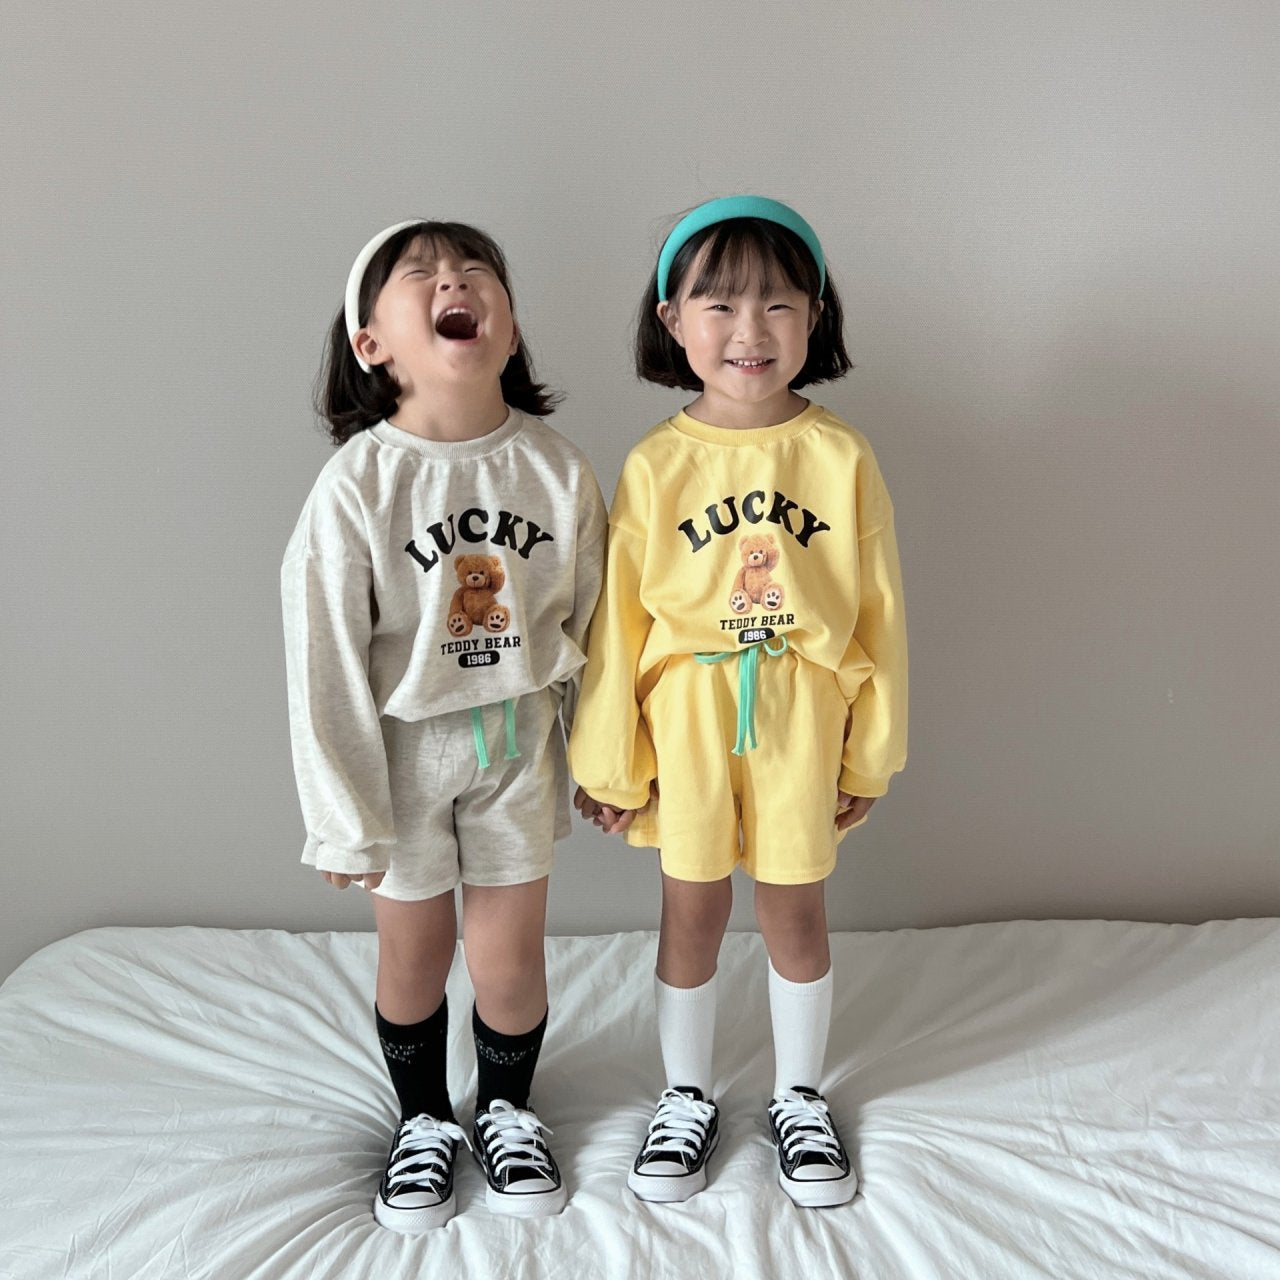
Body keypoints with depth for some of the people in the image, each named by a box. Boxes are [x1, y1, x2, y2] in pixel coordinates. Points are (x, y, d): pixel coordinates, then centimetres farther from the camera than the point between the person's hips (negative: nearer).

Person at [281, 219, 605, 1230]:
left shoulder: (559, 470, -9)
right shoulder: (358, 482, -17)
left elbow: (589, 625, 1)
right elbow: (325, 663, -12)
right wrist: (346, 820, -9)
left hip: (520, 741, 2)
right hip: (403, 748, -1)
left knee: (511, 961, 9)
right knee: (413, 957, 15)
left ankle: (508, 1109, 40)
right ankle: (425, 1119, 43)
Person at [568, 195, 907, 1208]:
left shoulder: (843, 457, -7)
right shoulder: (656, 466, -8)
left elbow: (878, 612, 0)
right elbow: (618, 619, -3)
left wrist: (870, 753, 3)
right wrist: (608, 762, 0)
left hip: (803, 722, 0)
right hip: (686, 723, 0)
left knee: (796, 914, 14)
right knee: (692, 911, 14)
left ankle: (801, 1099, 38)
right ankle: (687, 1098, 37)